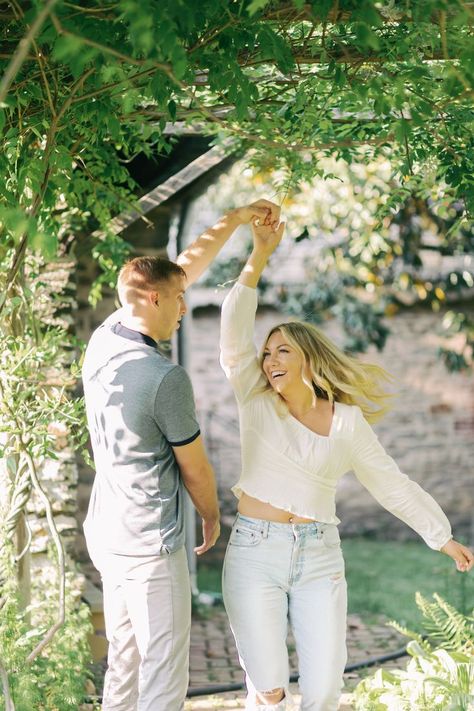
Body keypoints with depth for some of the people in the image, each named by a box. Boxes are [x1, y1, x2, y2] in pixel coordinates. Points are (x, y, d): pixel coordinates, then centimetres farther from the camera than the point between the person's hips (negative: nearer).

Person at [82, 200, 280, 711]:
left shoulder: (103, 340, 1)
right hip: (150, 547, -9)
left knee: (123, 665, 18)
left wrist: (236, 220, 18)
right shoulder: (166, 380, -23)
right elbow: (194, 468, -8)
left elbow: (184, 267, 12)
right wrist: (212, 516, 12)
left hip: (106, 533, 9)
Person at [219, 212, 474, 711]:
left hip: (318, 558, 1)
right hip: (255, 553, -1)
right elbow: (234, 335, -10)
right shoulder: (257, 406, 1)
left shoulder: (347, 421, 4)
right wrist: (259, 257, -15)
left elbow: (392, 484, 11)